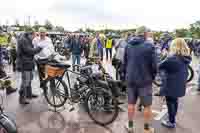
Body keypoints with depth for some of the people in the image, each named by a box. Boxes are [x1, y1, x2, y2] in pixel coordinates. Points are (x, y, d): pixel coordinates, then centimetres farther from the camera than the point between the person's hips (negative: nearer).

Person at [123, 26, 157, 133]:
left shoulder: (128, 45, 3)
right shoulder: (149, 46, -11)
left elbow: (124, 63, 7)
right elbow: (154, 65, -11)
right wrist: (152, 77, 6)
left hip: (131, 80, 4)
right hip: (145, 80, -4)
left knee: (131, 103, 16)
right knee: (147, 105, 12)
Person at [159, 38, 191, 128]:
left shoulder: (172, 59, -24)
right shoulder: (186, 58, 0)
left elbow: (160, 66, -16)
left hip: (171, 85, -8)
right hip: (180, 85, 8)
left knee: (170, 103, 8)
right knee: (175, 101, 23)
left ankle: (171, 122, 20)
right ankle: (173, 118, 41)